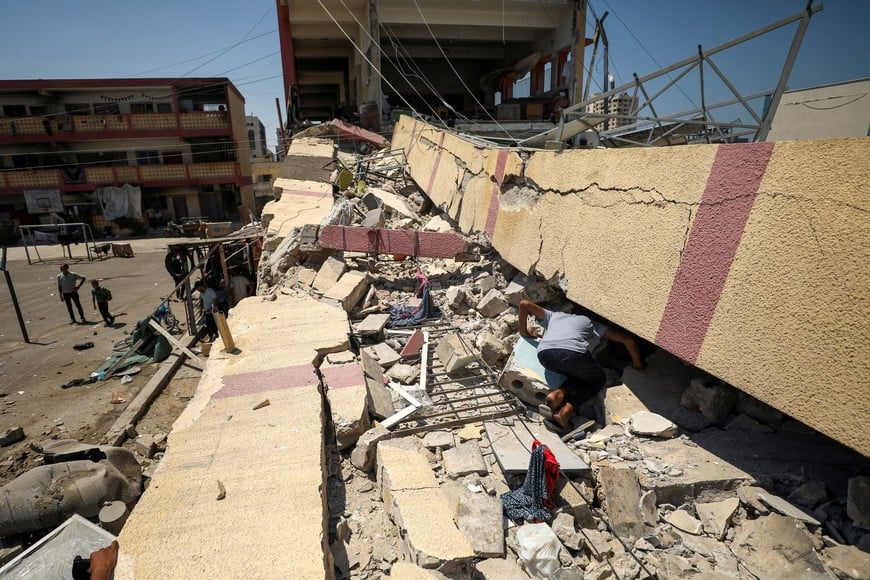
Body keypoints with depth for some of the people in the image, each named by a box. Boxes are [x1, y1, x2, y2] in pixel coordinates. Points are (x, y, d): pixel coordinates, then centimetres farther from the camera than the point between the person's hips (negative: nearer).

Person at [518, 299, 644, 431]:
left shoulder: (553, 316, 39)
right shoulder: (591, 323, 34)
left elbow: (524, 304, 35)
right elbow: (628, 339, 32)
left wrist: (523, 331, 43)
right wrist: (637, 364, 46)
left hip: (544, 354, 4)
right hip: (572, 352, -4)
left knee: (579, 373, 30)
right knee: (598, 379, 23)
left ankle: (558, 393, 0)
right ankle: (566, 411, 0)